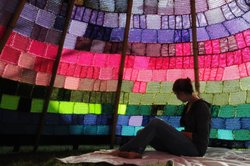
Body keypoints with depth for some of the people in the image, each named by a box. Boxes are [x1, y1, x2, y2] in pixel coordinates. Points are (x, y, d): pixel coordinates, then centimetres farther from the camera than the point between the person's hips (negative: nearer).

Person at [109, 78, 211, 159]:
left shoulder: (202, 107, -11)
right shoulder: (188, 105, 16)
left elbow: (202, 138, -16)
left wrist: (182, 133, -9)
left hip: (195, 149, -9)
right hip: (185, 145, 9)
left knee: (156, 123, -24)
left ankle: (122, 151, -24)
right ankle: (136, 152, -37)